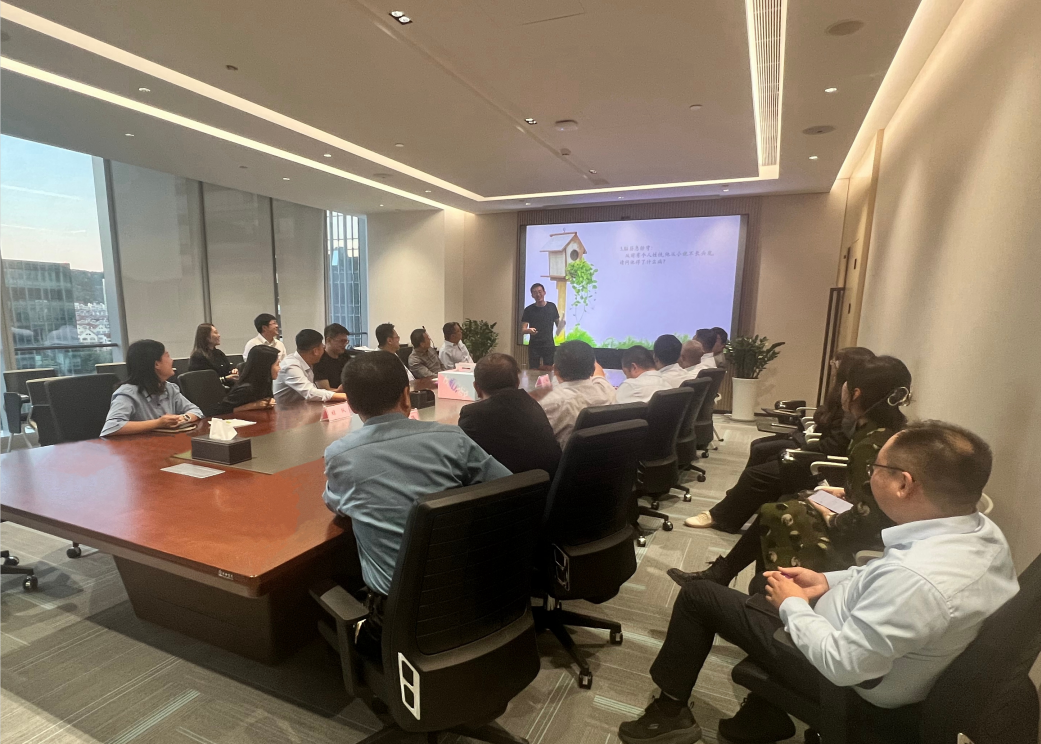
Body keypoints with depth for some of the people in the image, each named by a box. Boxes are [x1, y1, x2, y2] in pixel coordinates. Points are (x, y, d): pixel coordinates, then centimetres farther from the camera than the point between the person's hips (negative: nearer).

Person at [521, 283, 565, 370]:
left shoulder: (552, 307, 4)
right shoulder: (529, 310, -2)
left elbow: (558, 324, 12)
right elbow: (522, 331, -5)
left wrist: (561, 324, -11)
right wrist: (529, 330, -27)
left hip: (549, 346, 1)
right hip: (534, 347, -1)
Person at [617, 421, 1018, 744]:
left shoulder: (916, 579, -39)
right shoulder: (982, 531, -11)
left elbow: (841, 665, -29)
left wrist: (793, 606, -15)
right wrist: (828, 581, 0)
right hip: (899, 661, 8)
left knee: (698, 594, 1)